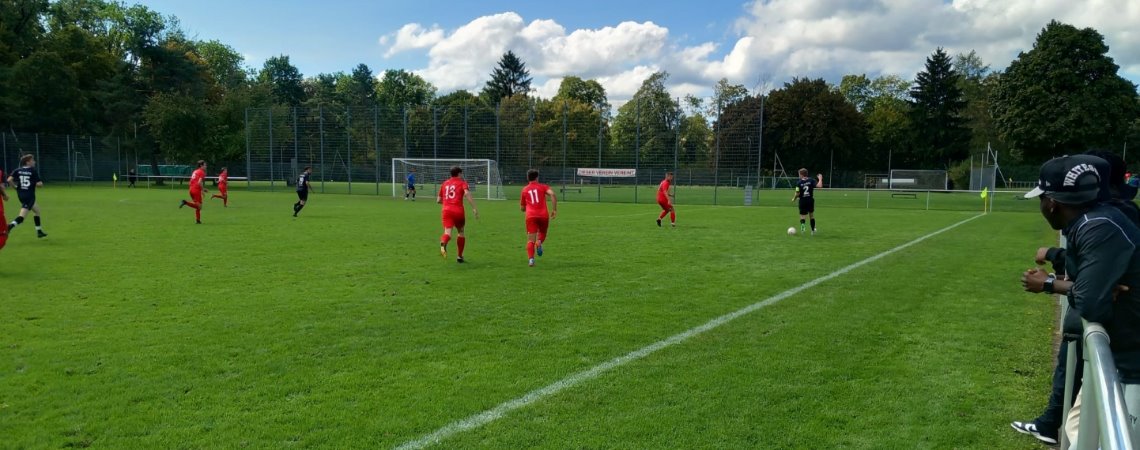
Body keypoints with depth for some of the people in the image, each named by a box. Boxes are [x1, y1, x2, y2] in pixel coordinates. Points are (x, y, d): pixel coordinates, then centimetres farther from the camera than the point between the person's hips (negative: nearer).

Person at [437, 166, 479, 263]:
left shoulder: (444, 184, 21)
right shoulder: (462, 183, 8)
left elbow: (438, 200, 22)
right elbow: (467, 193, -13)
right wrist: (474, 208, -17)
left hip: (446, 210, 2)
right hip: (458, 210, -2)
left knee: (447, 232, -11)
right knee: (460, 232, 19)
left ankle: (443, 243, -47)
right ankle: (459, 256, 23)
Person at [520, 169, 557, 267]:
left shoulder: (524, 190, 16)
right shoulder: (543, 187, 10)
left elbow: (522, 208, 22)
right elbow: (553, 195, -10)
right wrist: (555, 210, -7)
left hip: (530, 216, 0)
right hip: (543, 215, 0)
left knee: (530, 240, -1)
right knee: (542, 233, 22)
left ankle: (531, 259, -22)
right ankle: (539, 242, -11)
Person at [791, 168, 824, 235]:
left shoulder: (799, 183, -8)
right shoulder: (811, 181, -4)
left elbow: (797, 193, -12)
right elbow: (819, 185, -16)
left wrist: (794, 199, 7)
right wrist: (820, 179, 2)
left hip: (802, 201, -2)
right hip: (810, 200, 2)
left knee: (802, 216, 5)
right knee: (811, 215, 19)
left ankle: (802, 224, -29)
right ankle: (813, 230, 24)